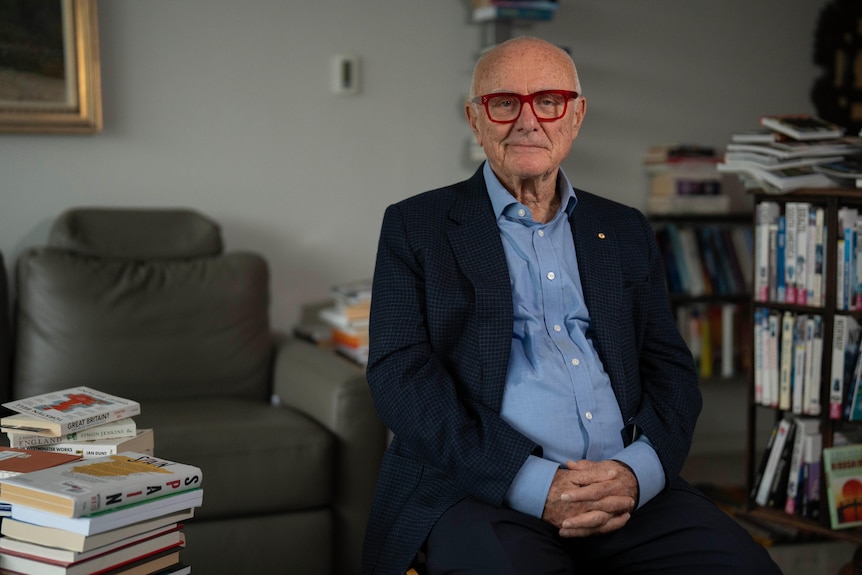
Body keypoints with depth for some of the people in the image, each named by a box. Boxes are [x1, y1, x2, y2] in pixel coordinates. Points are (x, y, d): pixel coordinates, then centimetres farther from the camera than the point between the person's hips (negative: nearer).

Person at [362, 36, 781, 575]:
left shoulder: (626, 231, 20)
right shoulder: (416, 226, 8)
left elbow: (671, 368, 15)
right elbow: (400, 373, -3)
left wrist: (636, 470, -8)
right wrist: (533, 483, -14)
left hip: (628, 487, 4)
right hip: (482, 489, -3)